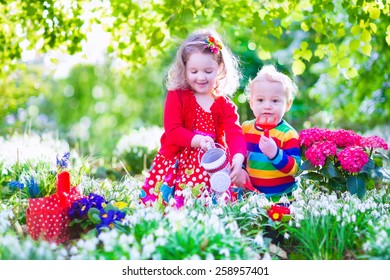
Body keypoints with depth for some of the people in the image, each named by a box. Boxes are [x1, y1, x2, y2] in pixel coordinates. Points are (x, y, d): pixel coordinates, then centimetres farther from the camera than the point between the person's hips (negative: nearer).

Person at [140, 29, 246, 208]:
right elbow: (173, 131, -10)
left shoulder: (225, 105, 7)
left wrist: (238, 157, -32)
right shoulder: (176, 96, 1)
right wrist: (198, 140, -30)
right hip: (175, 159, -1)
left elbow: (234, 133, -9)